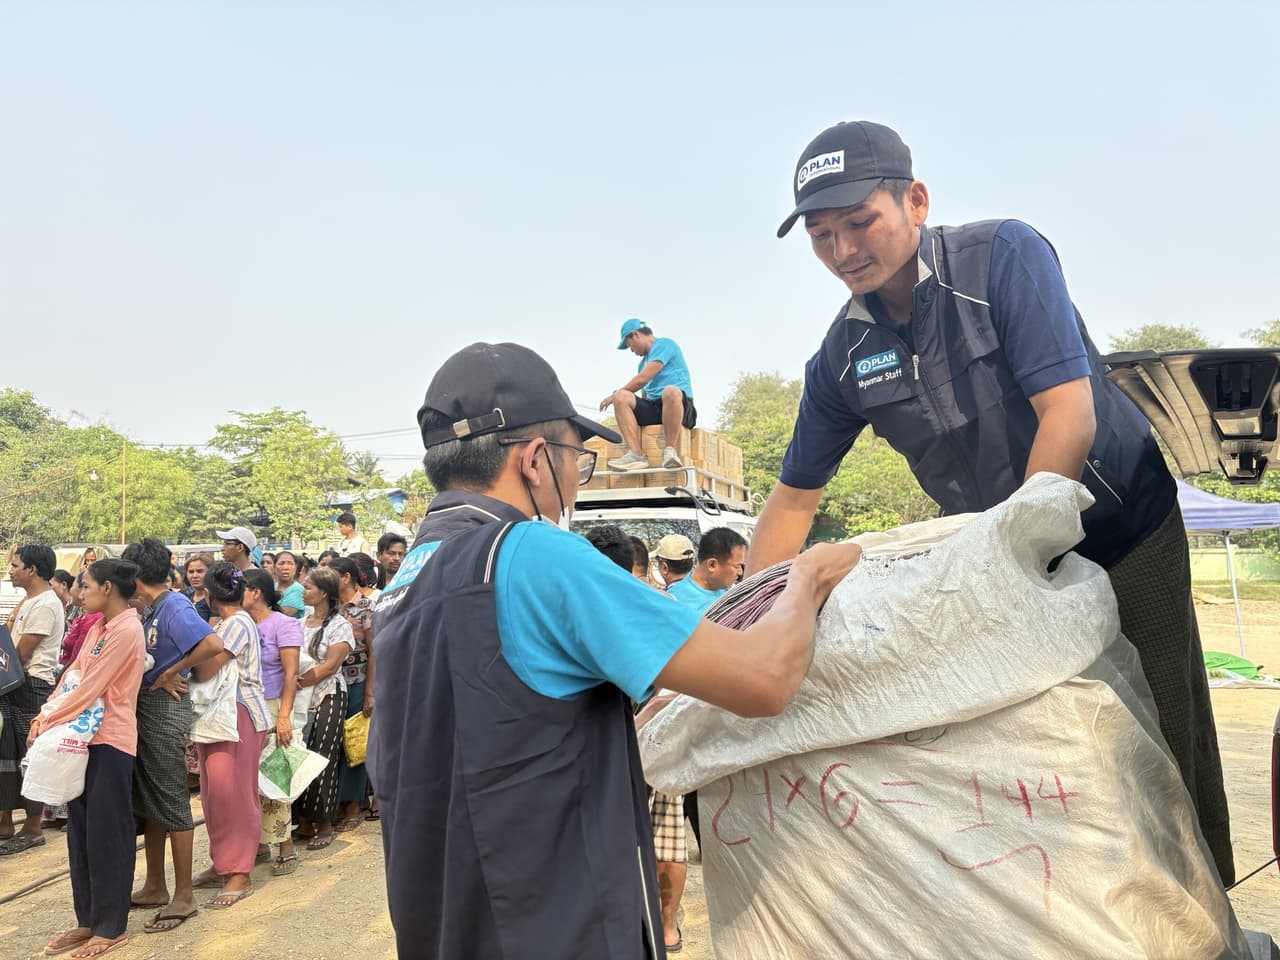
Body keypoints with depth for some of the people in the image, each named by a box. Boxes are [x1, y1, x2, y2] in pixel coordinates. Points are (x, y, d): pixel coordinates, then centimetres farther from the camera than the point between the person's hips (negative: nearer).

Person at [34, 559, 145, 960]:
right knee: (80, 832, 13)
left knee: (106, 835, 0)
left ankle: (110, 927, 12)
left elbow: (91, 687, -17)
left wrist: (48, 723, -11)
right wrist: (46, 715, -1)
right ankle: (88, 920, 25)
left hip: (111, 741, -9)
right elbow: (74, 674, 13)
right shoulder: (99, 626, 13)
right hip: (85, 737, 9)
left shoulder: (126, 630, -16)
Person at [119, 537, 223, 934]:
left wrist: (170, 674, -20)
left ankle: (184, 897, 9)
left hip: (166, 707, -10)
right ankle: (155, 886, 30)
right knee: (146, 798, 17)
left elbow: (213, 645, -31)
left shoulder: (174, 606, -17)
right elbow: (148, 655, 13)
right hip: (143, 704, 10)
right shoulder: (150, 608, 10)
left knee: (171, 800, -2)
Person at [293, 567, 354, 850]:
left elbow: (330, 666, -13)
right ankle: (304, 823, 16)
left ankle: (324, 825, 8)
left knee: (322, 761, -3)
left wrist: (298, 682, -19)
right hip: (301, 699, 6)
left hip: (327, 698, -6)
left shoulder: (339, 625, -5)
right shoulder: (301, 623, 14)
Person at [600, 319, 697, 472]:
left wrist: (614, 394, 2)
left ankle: (669, 450, -30)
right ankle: (636, 454, -31)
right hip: (653, 408, 7)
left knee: (671, 391, -41)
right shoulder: (645, 361, 29)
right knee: (621, 397, -16)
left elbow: (643, 379, -8)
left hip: (680, 407, -7)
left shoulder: (664, 344, 1)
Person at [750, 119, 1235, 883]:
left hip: (1125, 528, -3)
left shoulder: (1004, 257, -18)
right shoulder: (842, 358, -6)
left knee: (1166, 740, 1)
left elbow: (1070, 418, -24)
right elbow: (794, 499, 1)